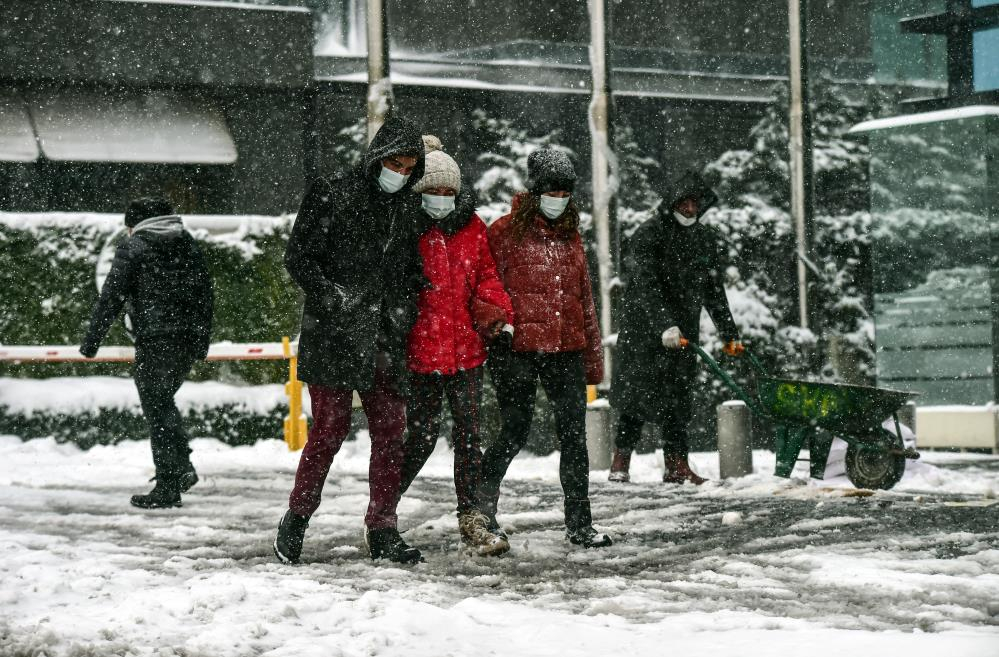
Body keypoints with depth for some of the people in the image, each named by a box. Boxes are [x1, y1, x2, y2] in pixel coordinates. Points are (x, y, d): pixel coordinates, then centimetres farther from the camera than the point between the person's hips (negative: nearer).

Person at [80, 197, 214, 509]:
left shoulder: (133, 248, -2)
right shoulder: (188, 244, 15)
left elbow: (111, 296, -7)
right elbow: (206, 293, 17)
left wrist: (91, 340, -2)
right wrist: (202, 342, 22)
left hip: (154, 340, -6)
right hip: (188, 340, 6)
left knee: (157, 409, -1)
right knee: (163, 402, 21)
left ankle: (168, 486, -2)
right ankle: (182, 467, 9)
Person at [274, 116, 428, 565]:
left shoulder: (402, 209, 15)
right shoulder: (333, 196, -4)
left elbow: (410, 275, 26)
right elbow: (298, 259, -7)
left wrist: (401, 315, 12)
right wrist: (334, 299, -15)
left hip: (383, 342, 6)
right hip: (332, 338, -6)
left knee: (391, 431, 2)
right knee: (330, 428, -5)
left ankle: (382, 529, 10)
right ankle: (296, 520, 11)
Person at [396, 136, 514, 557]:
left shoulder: (472, 227, 8)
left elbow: (486, 275, 16)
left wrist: (495, 309, -3)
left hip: (466, 348, 4)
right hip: (421, 351, -4)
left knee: (468, 434, 5)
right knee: (422, 436, 0)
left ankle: (471, 519, 13)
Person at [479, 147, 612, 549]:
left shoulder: (570, 235, 16)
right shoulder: (506, 231, 0)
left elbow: (584, 299, 19)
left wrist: (593, 357, 17)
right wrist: (497, 323, -14)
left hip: (566, 350, 5)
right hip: (517, 349, -5)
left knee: (574, 436, 1)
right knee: (515, 432, 0)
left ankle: (579, 524, 7)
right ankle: (482, 507, 20)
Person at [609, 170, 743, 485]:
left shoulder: (705, 238, 8)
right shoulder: (649, 234, -11)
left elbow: (714, 290, 13)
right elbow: (645, 286, -22)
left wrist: (729, 334, 10)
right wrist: (664, 327, -33)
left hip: (684, 329, 5)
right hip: (644, 326, -5)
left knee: (679, 394, 2)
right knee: (637, 391, -3)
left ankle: (677, 465, 4)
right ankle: (620, 463, 6)